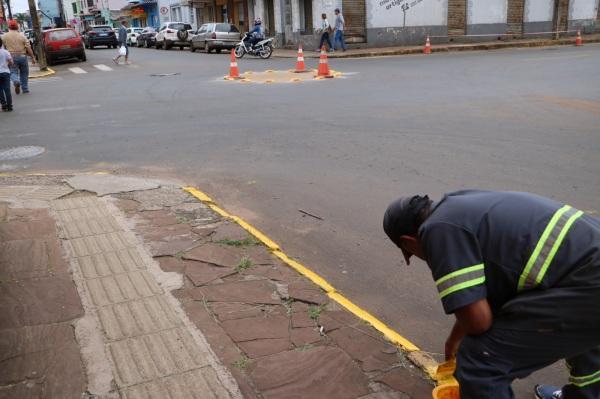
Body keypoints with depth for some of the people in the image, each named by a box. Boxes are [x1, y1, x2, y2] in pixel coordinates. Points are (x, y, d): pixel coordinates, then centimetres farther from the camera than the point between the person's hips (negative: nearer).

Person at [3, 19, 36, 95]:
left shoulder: (4, 36, 1)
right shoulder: (22, 36, -1)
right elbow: (28, 48, -5)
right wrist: (33, 57, 0)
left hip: (11, 57, -1)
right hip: (22, 56, 1)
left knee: (13, 72, 1)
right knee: (24, 73, 14)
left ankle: (16, 81, -30)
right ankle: (25, 88, 17)